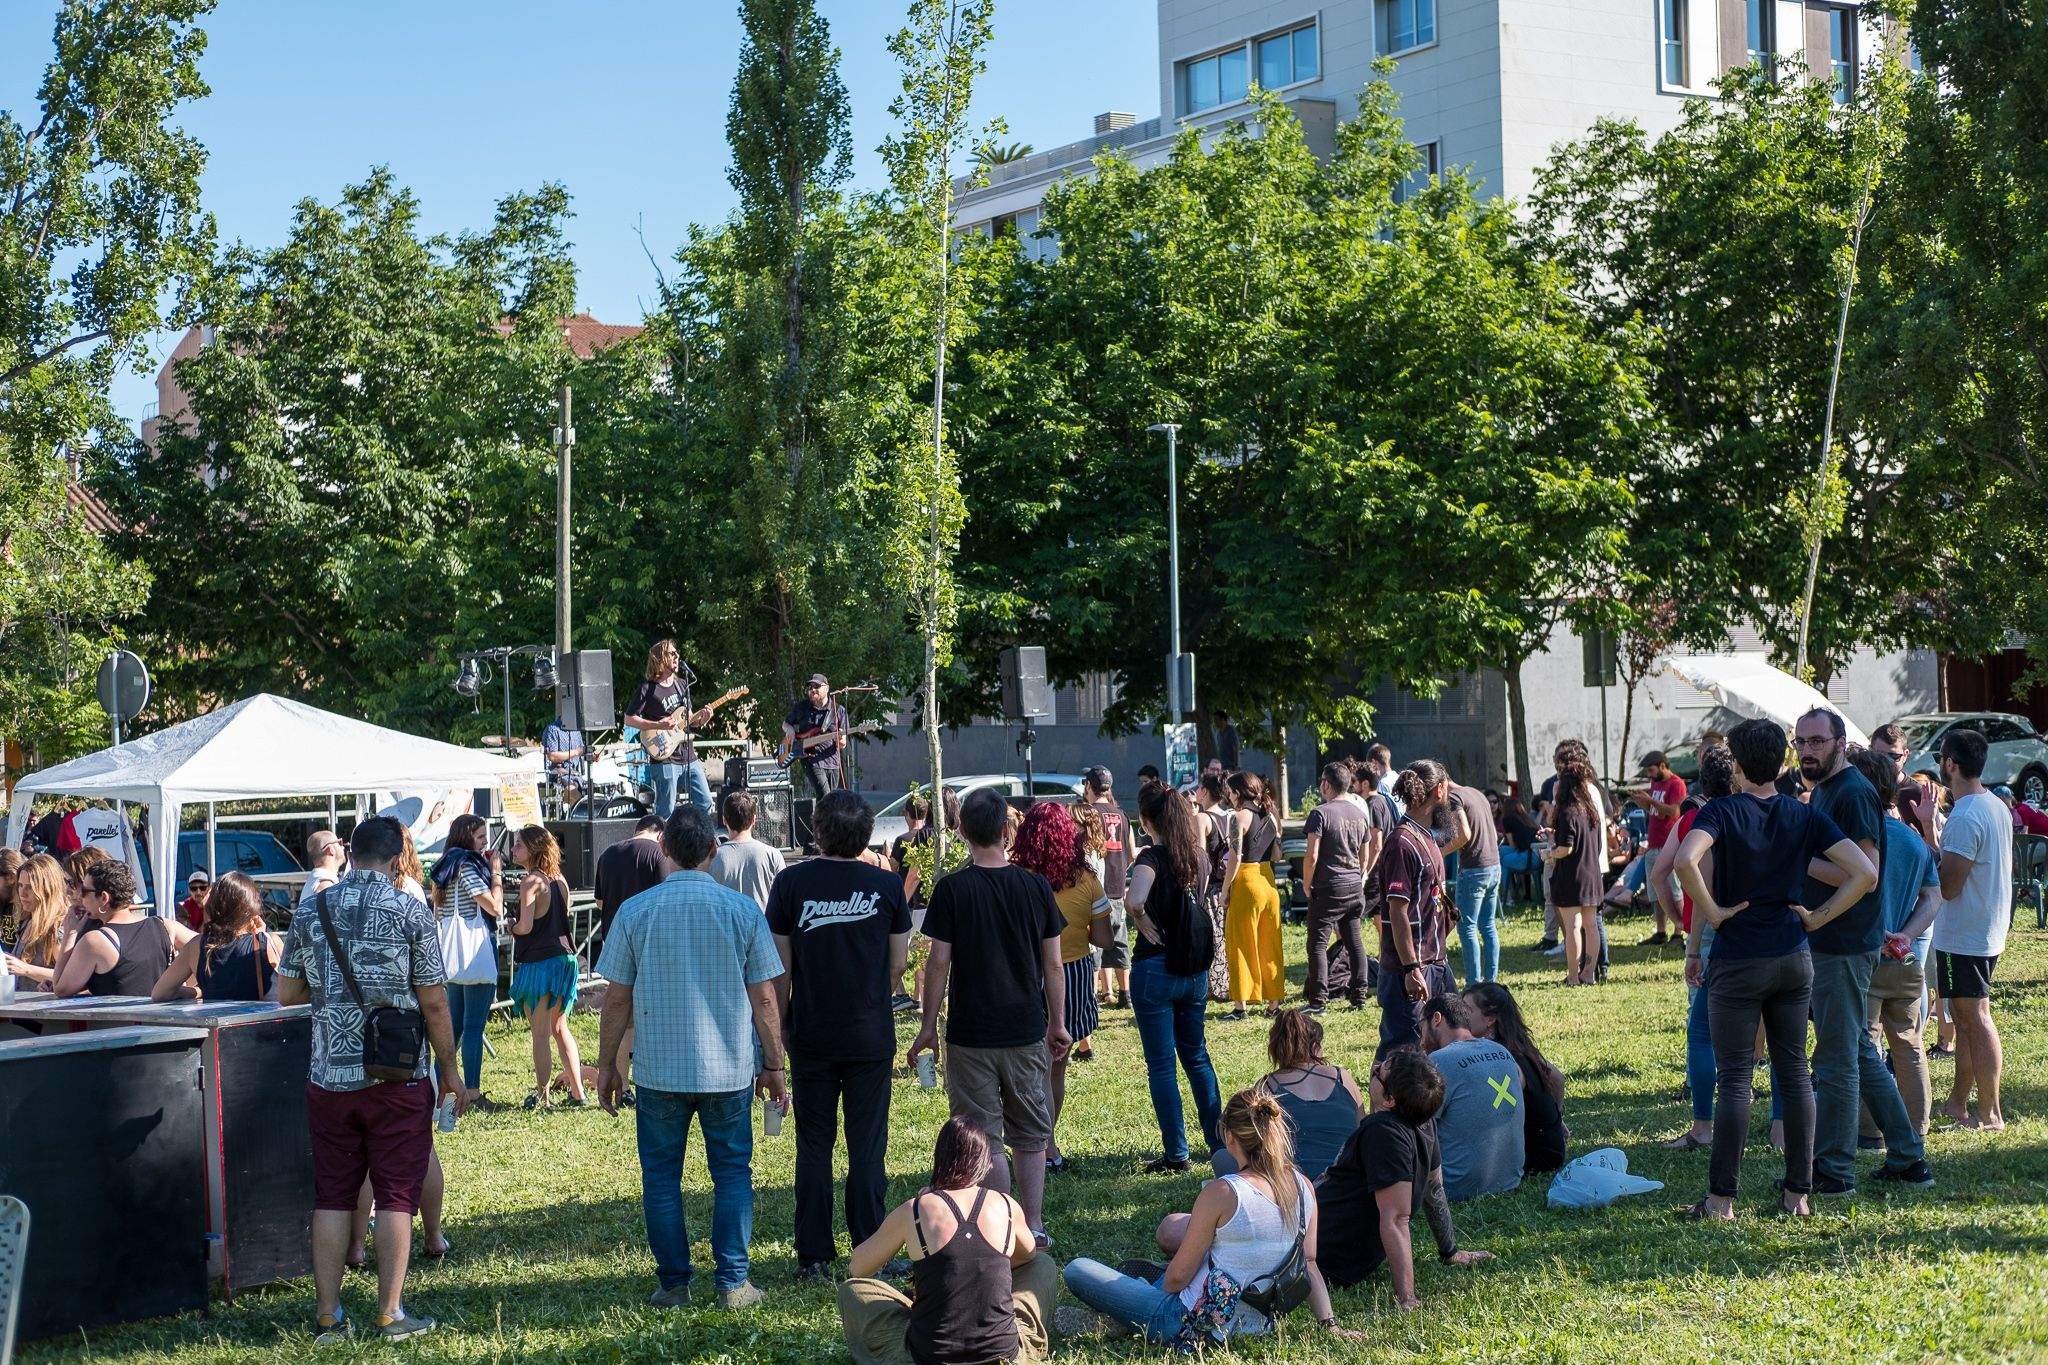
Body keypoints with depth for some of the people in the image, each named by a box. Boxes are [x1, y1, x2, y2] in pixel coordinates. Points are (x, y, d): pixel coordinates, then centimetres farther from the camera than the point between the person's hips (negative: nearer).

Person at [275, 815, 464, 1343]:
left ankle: (328, 1316, 10)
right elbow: (434, 1003, -5)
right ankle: (391, 1313, 6)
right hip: (397, 1078, -3)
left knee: (332, 1196, 9)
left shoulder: (310, 911, 3)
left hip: (329, 1077, 3)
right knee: (396, 1196, 4)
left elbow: (286, 993, 8)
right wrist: (450, 1069, 5)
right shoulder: (409, 911, -6)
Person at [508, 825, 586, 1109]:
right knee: (560, 1028, 16)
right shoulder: (559, 880, 8)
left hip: (538, 963, -7)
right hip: (564, 958, 7)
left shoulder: (531, 881, -15)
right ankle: (577, 1091, 14)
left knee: (540, 1033, 1)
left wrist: (512, 927, 0)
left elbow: (526, 925, -20)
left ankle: (541, 1095, 7)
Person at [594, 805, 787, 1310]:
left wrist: (607, 1065, 10)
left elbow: (617, 999, -1)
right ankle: (733, 1283, 8)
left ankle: (673, 1284, 12)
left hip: (659, 1070, 0)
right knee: (732, 1173, 10)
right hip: (729, 1069, 0)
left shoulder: (635, 911, -4)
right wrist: (774, 1067, 8)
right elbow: (763, 998, -1)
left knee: (661, 1177, 10)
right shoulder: (743, 910, -3)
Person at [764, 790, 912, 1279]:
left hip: (811, 1033, 0)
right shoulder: (887, 885, -5)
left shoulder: (791, 882, -8)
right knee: (867, 1147, 7)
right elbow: (899, 963, 2)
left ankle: (814, 1257, 11)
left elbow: (780, 964, -5)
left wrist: (780, 1021, 8)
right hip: (872, 1036, 0)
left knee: (814, 1146, 9)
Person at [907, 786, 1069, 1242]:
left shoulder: (952, 889, -10)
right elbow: (1053, 964, 3)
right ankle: (1033, 1227, 16)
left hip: (971, 1034, -3)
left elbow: (939, 963, -9)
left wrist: (928, 1026, 1)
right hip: (1027, 1033, 3)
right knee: (1030, 1136, 14)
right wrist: (1058, 1024, 13)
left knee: (985, 1139, 4)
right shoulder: (1036, 886, -1)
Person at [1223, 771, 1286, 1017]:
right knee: (1269, 944, 12)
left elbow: (1236, 858, -13)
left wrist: (1225, 891, -7)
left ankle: (1240, 1004, 0)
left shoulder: (1241, 816, -10)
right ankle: (1273, 1002, 15)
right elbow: (1277, 856, 13)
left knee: (1241, 944, 0)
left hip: (1246, 882, -7)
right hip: (1269, 883, 7)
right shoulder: (1270, 815, 10)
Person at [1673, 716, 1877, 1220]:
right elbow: (1865, 873, -5)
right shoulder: (1806, 816, 3)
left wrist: (1713, 911, -16)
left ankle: (1722, 1198, 1)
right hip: (1794, 959, 4)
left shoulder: (1722, 811, -9)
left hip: (1738, 961, -4)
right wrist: (1818, 916, 2)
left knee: (1734, 1079, -1)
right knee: (1794, 1072, 10)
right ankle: (1798, 1192, 13)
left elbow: (1685, 860, -29)